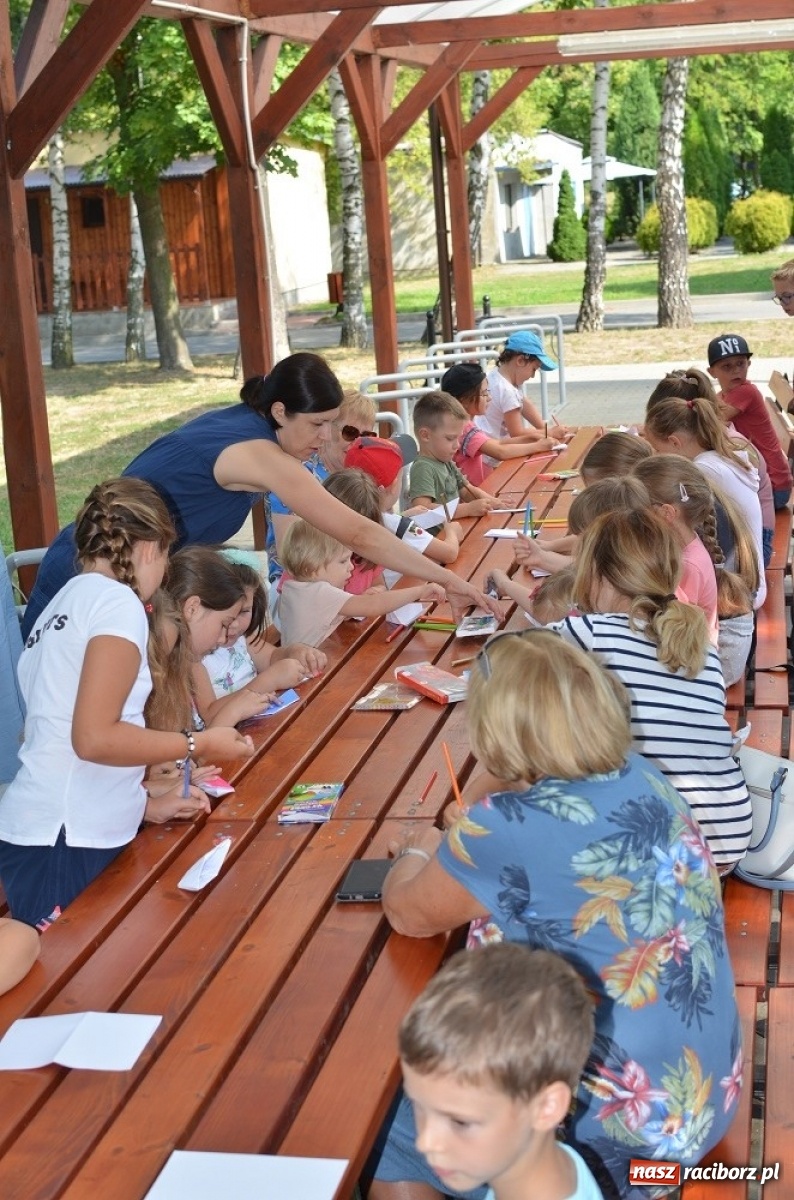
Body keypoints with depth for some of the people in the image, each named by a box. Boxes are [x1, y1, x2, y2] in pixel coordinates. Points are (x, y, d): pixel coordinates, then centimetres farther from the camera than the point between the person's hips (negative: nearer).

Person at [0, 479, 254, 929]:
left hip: (63, 835, 9)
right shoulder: (117, 602, -9)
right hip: (66, 845, -9)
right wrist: (201, 744, -7)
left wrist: (147, 805, 15)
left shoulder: (67, 601, 17)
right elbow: (94, 738, -18)